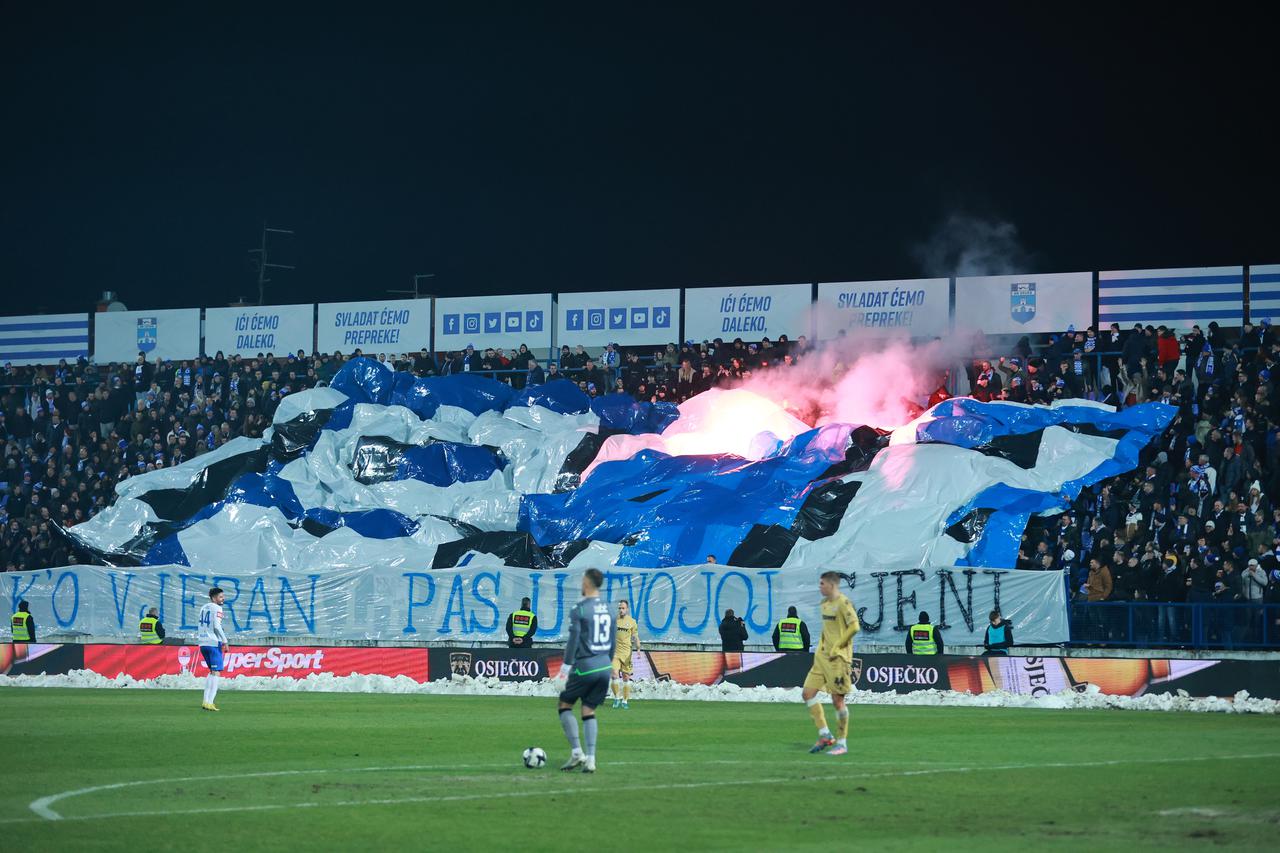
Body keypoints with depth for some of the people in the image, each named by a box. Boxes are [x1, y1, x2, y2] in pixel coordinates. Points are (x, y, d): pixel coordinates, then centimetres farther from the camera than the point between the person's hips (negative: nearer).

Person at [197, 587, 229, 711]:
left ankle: (206, 701, 14)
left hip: (203, 644, 8)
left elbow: (198, 625, 19)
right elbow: (217, 626, -16)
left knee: (212, 672, 20)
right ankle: (209, 702, -16)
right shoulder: (217, 608, -7)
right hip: (213, 643, -8)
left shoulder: (204, 608, 17)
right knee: (215, 673, -7)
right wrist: (224, 641, -12)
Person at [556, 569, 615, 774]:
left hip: (585, 666, -6)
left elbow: (573, 641, -13)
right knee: (589, 711, 11)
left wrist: (565, 669, -8)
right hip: (604, 667, 6)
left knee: (565, 705, 9)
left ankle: (577, 753, -2)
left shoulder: (579, 610, -10)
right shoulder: (608, 610, 10)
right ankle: (590, 760, 2)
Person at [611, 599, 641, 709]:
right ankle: (617, 698, -2)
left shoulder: (631, 622, 3)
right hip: (615, 652, 0)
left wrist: (638, 649, -11)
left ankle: (625, 701, 13)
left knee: (626, 677, 4)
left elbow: (635, 637, 3)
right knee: (615, 674, -14)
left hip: (626, 652, 0)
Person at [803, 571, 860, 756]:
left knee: (837, 699, -4)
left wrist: (837, 646, -17)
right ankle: (825, 735, 9)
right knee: (808, 694, 2)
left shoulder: (843, 603, -12)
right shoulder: (825, 603, 14)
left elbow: (854, 627, -20)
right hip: (822, 656, 9)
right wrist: (822, 646, 13)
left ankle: (842, 743, 6)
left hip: (838, 657, -9)